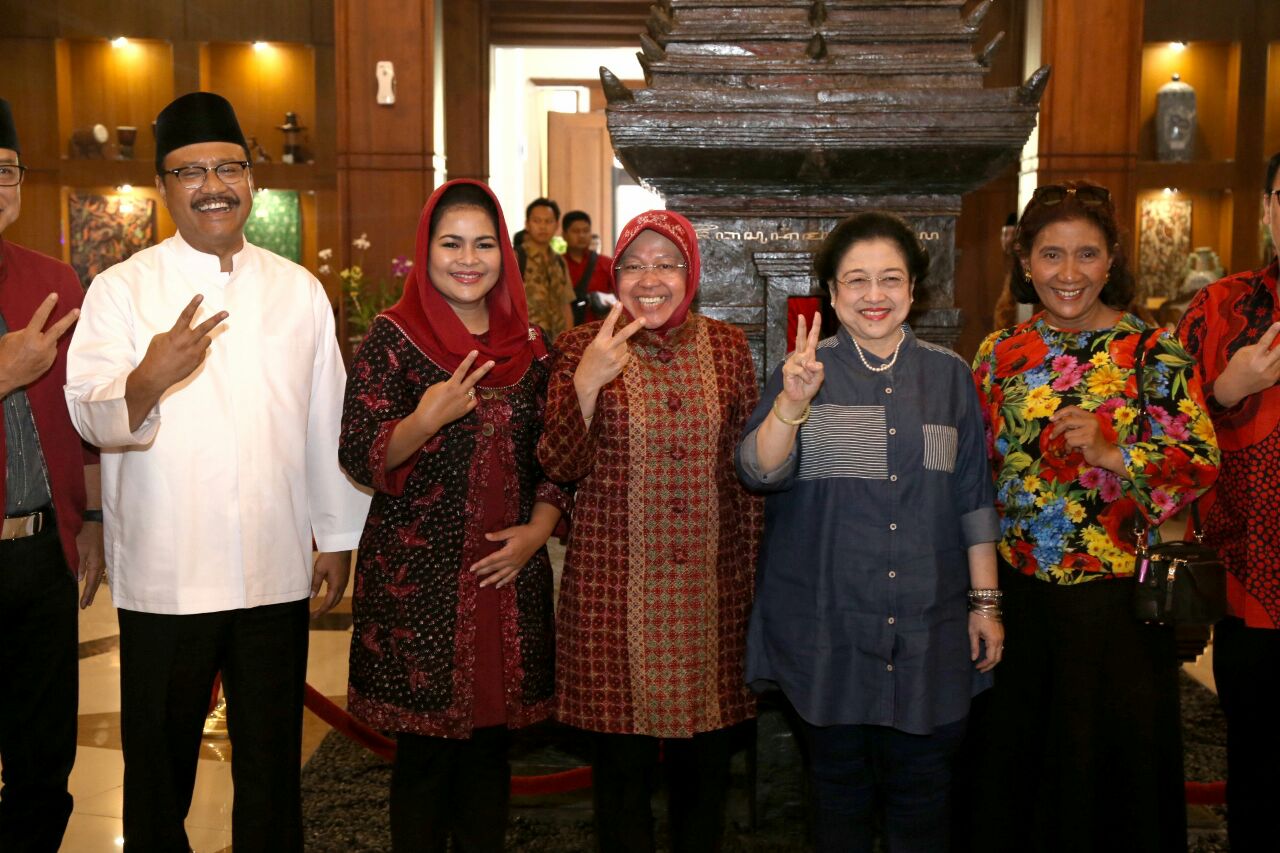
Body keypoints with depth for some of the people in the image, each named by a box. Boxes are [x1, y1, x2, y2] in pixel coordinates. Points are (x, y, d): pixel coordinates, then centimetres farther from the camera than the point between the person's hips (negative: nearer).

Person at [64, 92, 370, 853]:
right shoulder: (122, 289, 0)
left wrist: (337, 536, 9)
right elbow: (90, 414, -12)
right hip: (163, 578, -2)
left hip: (277, 574, 2)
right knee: (160, 768, 10)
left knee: (272, 763, 14)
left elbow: (327, 420, 9)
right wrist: (148, 380, -33)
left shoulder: (299, 290, 7)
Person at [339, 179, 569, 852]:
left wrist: (539, 527, -2)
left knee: (490, 739, 12)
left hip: (509, 571, 4)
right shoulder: (394, 336, -3)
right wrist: (426, 420, -25)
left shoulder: (528, 344, 9)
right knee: (426, 750, 5)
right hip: (417, 575, -3)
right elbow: (358, 457, -9)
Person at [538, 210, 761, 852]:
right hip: (616, 588, -2)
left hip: (712, 587, 2)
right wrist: (585, 385, -22)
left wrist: (753, 570, 10)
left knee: (707, 759, 13)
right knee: (622, 758, 7)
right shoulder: (582, 348, -2)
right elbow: (561, 468, -7)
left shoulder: (728, 347, 5)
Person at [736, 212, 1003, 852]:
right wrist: (793, 402, -29)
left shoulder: (948, 375, 7)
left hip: (929, 632, 1)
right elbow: (759, 473, -12)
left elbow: (974, 497, 10)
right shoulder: (806, 370, 1)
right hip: (826, 628, -1)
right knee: (839, 798, 12)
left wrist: (986, 602, 8)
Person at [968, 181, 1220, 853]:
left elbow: (1201, 465, -10)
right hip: (1017, 596, 3)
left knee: (1110, 769, 9)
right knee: (1014, 764, 15)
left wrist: (1112, 453, -25)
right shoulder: (1001, 352, 5)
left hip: (1115, 602, -3)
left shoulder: (1153, 351, -5)